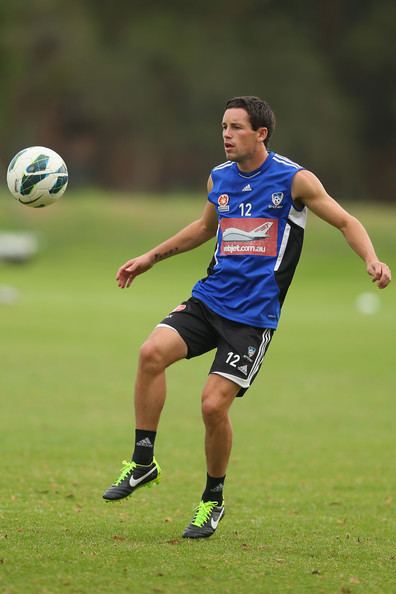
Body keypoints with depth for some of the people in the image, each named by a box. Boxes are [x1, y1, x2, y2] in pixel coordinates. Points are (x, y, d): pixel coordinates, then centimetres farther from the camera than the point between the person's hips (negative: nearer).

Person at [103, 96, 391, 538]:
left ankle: (213, 500, 11)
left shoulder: (294, 179, -6)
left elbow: (345, 222, 0)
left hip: (253, 314, -5)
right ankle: (143, 462, -9)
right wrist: (151, 257, 30)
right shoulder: (219, 178, 10)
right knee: (153, 352, -21)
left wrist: (372, 261, -18)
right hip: (209, 298, 5)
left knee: (213, 405, -13)